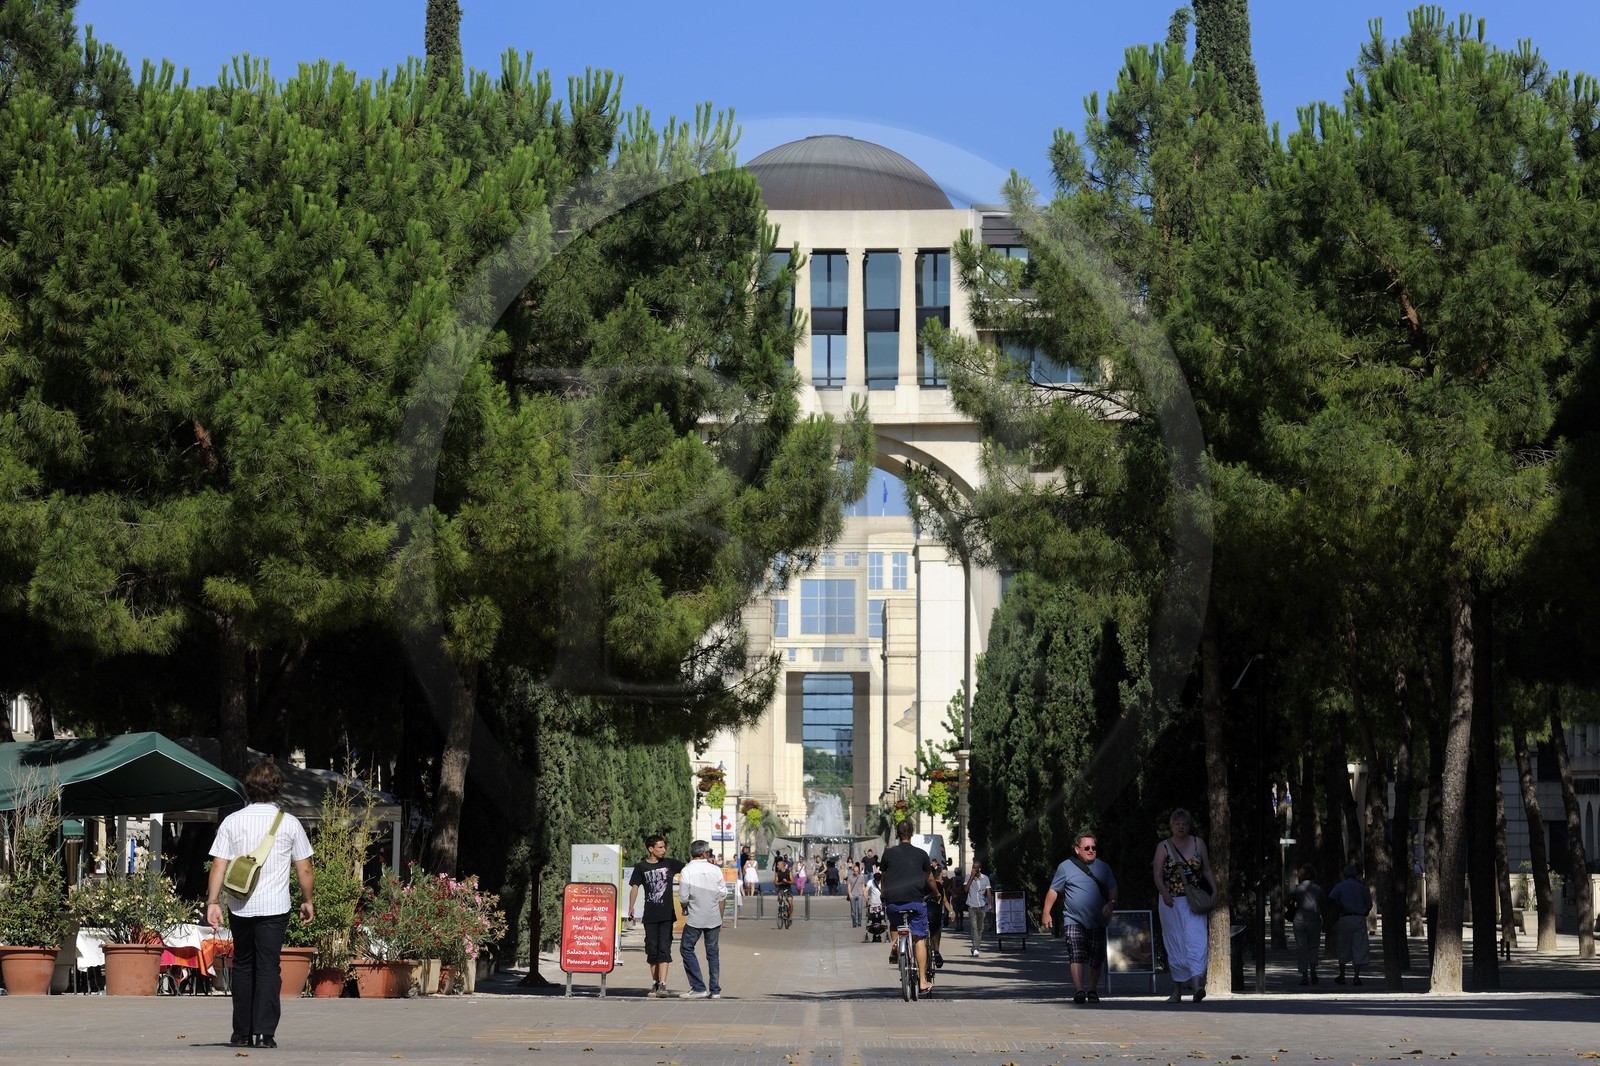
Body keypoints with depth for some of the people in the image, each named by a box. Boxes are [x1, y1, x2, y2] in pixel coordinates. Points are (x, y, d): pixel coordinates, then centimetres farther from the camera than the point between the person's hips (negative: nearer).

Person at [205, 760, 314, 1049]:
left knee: (243, 967, 13)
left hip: (240, 906, 2)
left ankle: (242, 1033, 15)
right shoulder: (290, 823, 0)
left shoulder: (232, 821, 2)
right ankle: (264, 1032, -9)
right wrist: (307, 900, 16)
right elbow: (304, 868, 4)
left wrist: (213, 902, 0)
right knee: (267, 968, 0)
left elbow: (219, 865, -2)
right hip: (274, 906, -2)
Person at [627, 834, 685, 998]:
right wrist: (631, 907, -3)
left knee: (664, 949, -9)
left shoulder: (669, 864, 5)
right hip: (650, 916, 1)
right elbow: (634, 887, 4)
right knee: (652, 950, 7)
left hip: (667, 915, -1)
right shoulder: (641, 868, 4)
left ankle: (662, 985, -15)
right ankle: (655, 983, 19)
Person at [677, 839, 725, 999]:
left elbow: (683, 898, -8)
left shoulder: (687, 871, -9)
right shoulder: (715, 870, -1)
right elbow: (721, 896, 4)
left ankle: (699, 987, 0)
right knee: (713, 952, 11)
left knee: (687, 949, 8)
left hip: (695, 919, -3)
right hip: (714, 918, 3)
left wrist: (685, 910, 15)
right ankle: (715, 990, 10)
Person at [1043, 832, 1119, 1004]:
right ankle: (1079, 990, -25)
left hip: (1098, 921, 3)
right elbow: (1053, 891, 6)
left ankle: (1092, 990, 21)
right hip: (1073, 920, -3)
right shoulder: (1066, 867, 4)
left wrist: (1111, 903, -5)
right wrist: (1047, 913, 1)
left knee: (1095, 958, 6)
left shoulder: (1103, 867, 11)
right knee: (1076, 954, -17)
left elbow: (1112, 889, 15)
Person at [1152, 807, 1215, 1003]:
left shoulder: (1198, 843, 9)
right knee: (1175, 945, 3)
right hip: (1171, 902, 0)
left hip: (1194, 901, 0)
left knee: (1195, 939, -17)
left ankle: (1196, 984, -31)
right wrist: (1164, 893, -22)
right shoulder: (1163, 847, 4)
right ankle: (1177, 990, 12)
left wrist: (1215, 890, -2)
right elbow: (1157, 875, -4)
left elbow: (1207, 870, 12)